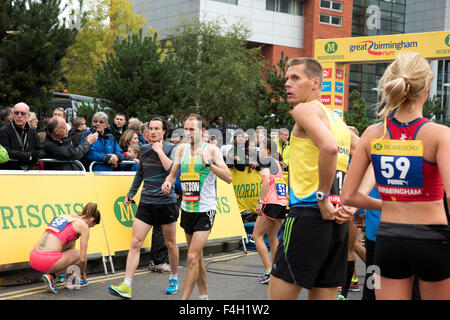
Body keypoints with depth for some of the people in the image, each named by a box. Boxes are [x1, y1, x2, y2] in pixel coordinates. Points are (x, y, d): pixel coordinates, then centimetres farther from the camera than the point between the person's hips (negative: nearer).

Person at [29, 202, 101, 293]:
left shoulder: (65, 216, 25)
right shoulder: (83, 226, 3)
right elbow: (82, 259, 3)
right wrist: (83, 273, 24)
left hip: (33, 258, 8)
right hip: (48, 260, -8)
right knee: (79, 254, 16)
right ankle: (52, 276, 6)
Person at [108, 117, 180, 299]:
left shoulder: (171, 148, -3)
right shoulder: (145, 149, 10)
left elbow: (172, 169, -23)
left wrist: (159, 150, -16)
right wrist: (131, 193, 24)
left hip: (166, 202, -3)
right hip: (146, 202, 3)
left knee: (170, 244, 10)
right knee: (135, 243, -8)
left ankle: (174, 280, 30)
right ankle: (126, 286, -10)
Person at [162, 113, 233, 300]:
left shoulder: (211, 149, -8)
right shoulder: (181, 149, 6)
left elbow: (228, 178, -13)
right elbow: (173, 173, 17)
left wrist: (208, 163, -25)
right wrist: (168, 182, -6)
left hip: (205, 209, -6)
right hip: (187, 208, 6)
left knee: (193, 257, -12)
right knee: (197, 256, 16)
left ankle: (184, 299, -7)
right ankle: (203, 295, 30)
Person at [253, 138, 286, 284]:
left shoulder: (265, 160, -4)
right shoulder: (277, 163, 20)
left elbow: (266, 180, -18)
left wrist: (260, 201, -20)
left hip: (271, 203, -8)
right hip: (282, 204, 8)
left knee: (257, 235, 2)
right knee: (272, 238, 17)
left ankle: (269, 272, -4)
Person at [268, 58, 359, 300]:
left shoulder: (305, 109, -5)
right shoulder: (339, 122, 20)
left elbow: (329, 147, -25)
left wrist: (323, 196, -17)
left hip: (308, 214, -9)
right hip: (337, 221, 9)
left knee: (278, 295, -2)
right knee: (324, 296, 13)